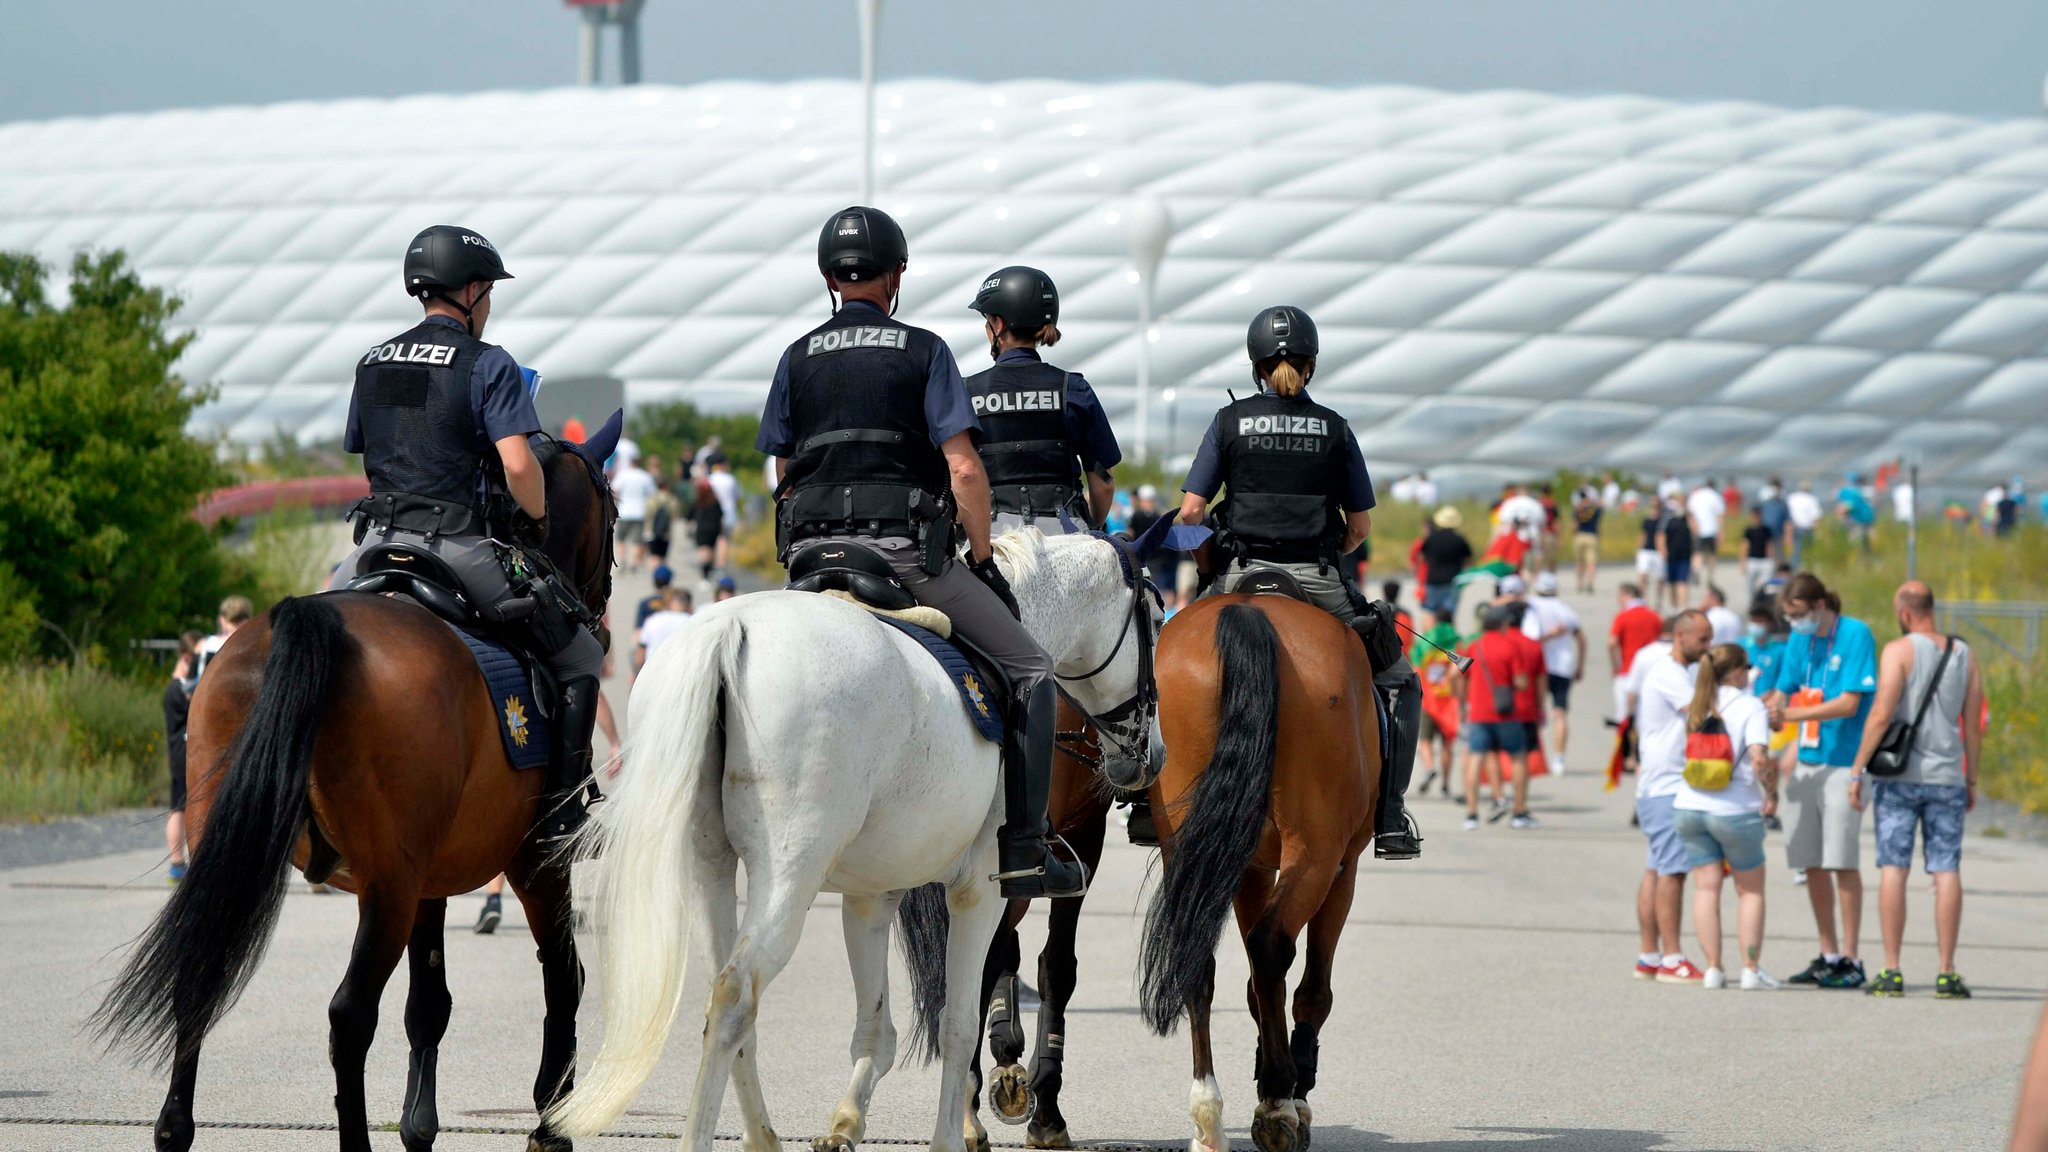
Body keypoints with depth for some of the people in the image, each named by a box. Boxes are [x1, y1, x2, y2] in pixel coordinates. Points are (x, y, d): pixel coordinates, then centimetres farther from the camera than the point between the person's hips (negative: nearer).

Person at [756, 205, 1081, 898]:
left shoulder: (798, 359, 12)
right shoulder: (923, 352, 2)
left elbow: (782, 474, 14)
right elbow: (963, 469, -5)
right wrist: (984, 560, 3)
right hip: (905, 548, -4)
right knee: (1027, 668, 4)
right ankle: (1022, 847, -5)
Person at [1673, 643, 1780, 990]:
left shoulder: (1698, 707, 9)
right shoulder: (1750, 706, -8)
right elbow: (1759, 758, -18)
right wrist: (1772, 793, -5)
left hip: (1690, 805, 4)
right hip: (1735, 809, -4)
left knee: (1706, 887, 7)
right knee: (1750, 889, 9)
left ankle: (1713, 968, 4)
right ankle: (1751, 969, 4)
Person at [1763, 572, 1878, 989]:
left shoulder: (1855, 635, -10)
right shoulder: (1799, 639, 11)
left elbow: (1849, 703, -16)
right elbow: (1782, 692, 12)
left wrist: (1791, 714, -21)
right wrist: (1766, 710, -10)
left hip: (1843, 763, -7)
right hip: (1806, 763, 7)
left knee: (1842, 861, -8)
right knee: (1811, 863, 8)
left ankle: (1850, 958, -4)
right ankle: (1828, 955, 16)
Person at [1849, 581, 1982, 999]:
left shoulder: (1899, 651, -6)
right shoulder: (1965, 655, 8)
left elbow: (1881, 715, -12)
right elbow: (1973, 726, 9)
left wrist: (1857, 770, -6)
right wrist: (1972, 780, 17)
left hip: (1898, 776, -3)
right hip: (1946, 777, 3)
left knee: (1894, 869, -1)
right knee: (1946, 871, 2)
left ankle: (1891, 971, -4)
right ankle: (1947, 972, -1)